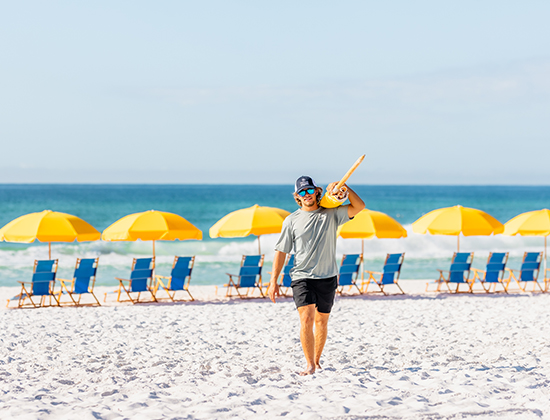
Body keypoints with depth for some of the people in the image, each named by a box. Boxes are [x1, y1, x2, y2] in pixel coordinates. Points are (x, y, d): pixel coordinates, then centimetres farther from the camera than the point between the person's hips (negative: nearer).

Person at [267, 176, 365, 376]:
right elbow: (281, 251, 5)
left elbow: (359, 206, -4)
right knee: (306, 318, -16)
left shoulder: (330, 214, 4)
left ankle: (317, 360, 26)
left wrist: (344, 187, -17)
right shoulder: (292, 220, 3)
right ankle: (310, 365, -13)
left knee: (322, 321, 10)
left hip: (327, 277, 2)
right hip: (302, 276, -2)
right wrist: (273, 281, 1)